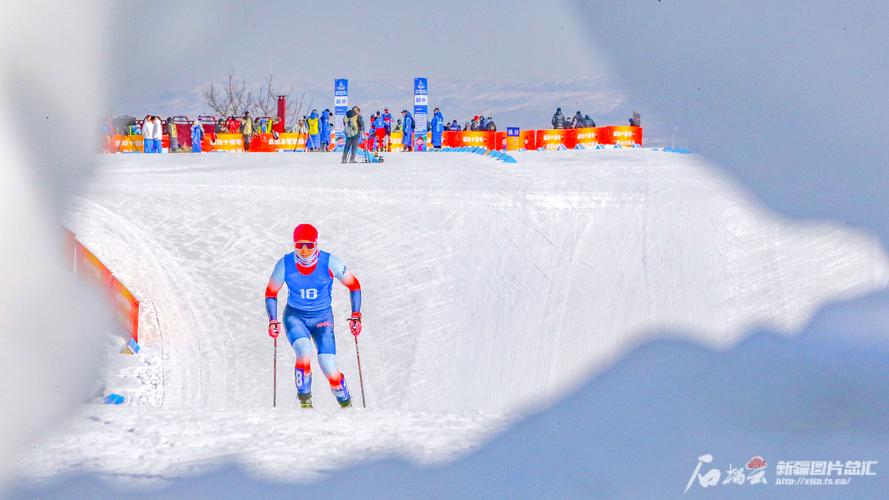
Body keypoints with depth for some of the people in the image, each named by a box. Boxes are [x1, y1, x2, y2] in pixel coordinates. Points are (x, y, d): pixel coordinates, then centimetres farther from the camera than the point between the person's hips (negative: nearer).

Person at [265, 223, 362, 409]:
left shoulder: (329, 262, -16)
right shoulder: (285, 264, -13)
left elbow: (354, 285, -4)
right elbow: (271, 293, 2)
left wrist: (356, 316, -11)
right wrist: (273, 321, -9)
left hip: (322, 318, 0)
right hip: (295, 317, 0)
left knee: (329, 369, -13)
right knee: (304, 353, -29)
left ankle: (346, 404, 15)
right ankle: (304, 399, -6)